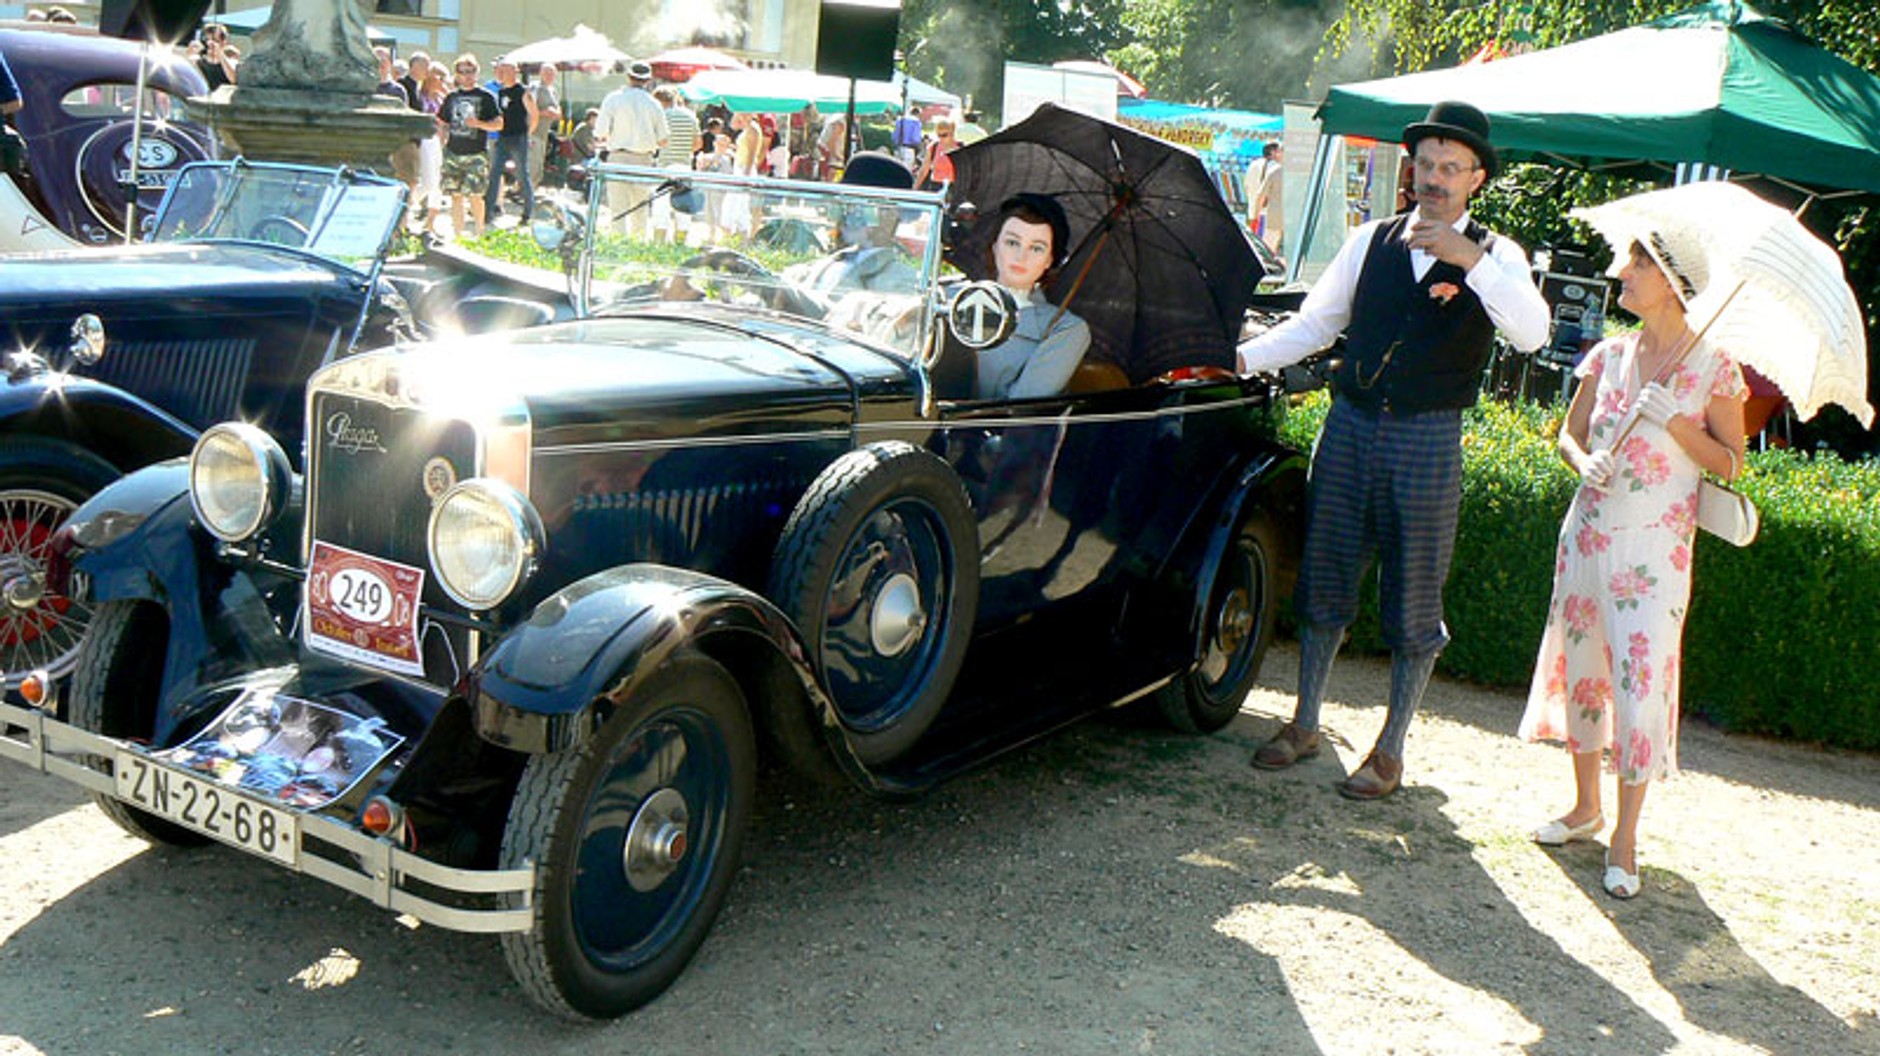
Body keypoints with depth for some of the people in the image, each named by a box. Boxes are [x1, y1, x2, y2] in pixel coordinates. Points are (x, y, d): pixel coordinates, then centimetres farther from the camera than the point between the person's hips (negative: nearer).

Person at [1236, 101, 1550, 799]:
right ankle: (1304, 723, 25)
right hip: (1350, 426, 3)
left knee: (1413, 601, 4)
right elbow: (1312, 325, 12)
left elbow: (1532, 333, -18)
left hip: (1429, 440, -3)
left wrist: (1468, 259, -26)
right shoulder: (1371, 241, 9)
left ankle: (1390, 750, 17)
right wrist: (1239, 359, -1)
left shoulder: (1494, 256, 0)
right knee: (1324, 577, 9)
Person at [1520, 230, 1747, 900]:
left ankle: (1624, 839, 4)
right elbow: (1570, 433, 12)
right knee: (1580, 670, 11)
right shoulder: (1610, 356, 6)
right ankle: (1586, 807, 29)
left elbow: (1731, 463, -1)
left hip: (1655, 549, -4)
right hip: (1589, 535, 4)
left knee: (1642, 682, -7)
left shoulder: (1712, 368, -4)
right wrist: (1584, 462, -10)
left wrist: (1675, 421, -16)